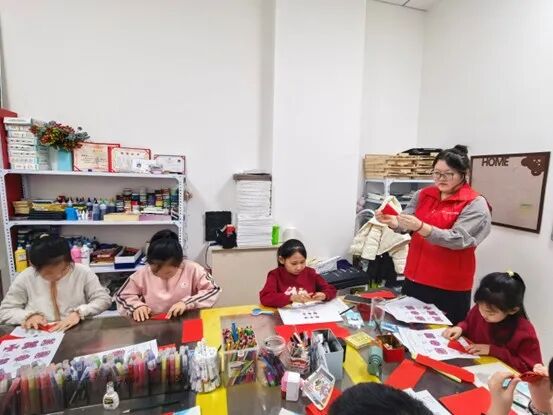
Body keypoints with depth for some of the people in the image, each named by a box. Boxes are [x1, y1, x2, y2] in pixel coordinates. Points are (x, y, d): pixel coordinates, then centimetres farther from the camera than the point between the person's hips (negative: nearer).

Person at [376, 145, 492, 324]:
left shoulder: (475, 204, -9)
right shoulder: (423, 195, 4)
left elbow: (458, 239, -21)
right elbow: (405, 224, -1)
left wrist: (420, 227, -34)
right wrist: (391, 221, -24)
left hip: (450, 287, -4)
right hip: (415, 279, 4)